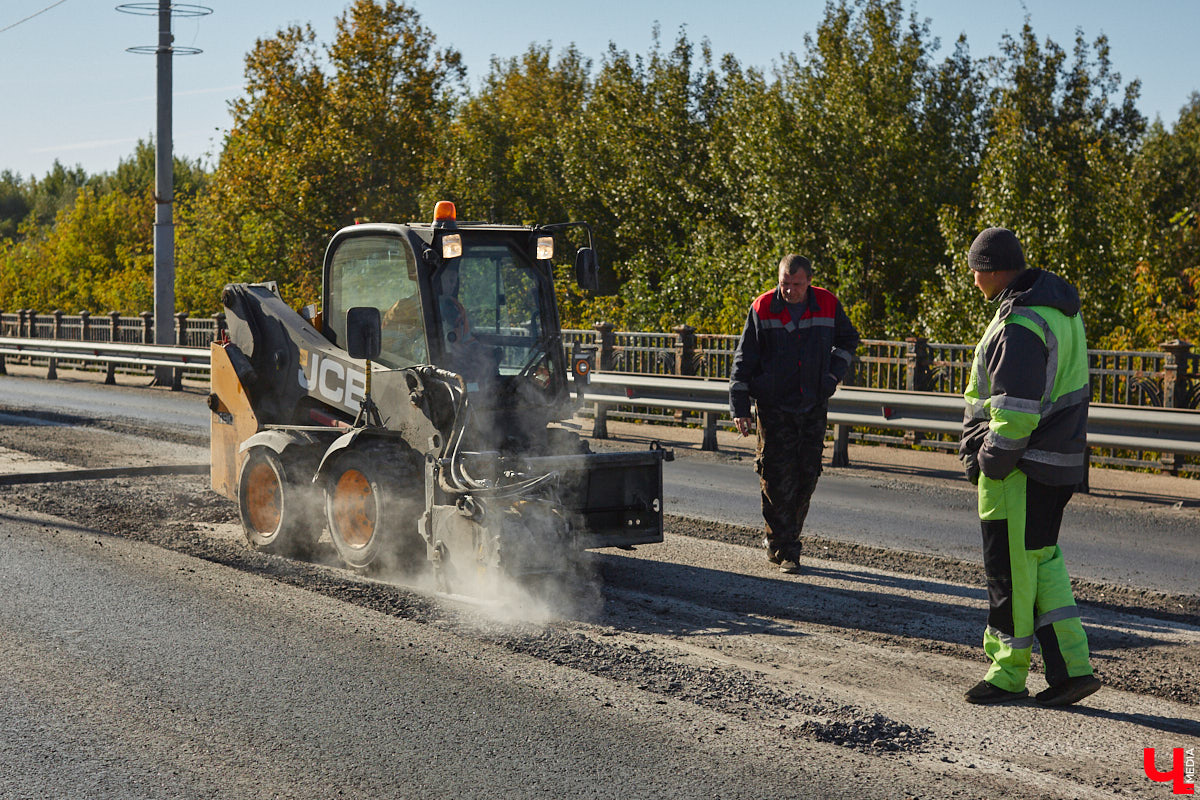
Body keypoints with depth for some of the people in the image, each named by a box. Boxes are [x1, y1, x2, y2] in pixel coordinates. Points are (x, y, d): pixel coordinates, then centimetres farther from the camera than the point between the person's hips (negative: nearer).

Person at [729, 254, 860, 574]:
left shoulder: (827, 305, -1)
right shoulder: (762, 308, -6)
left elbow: (848, 340, 19)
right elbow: (744, 359, -2)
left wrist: (833, 374, 4)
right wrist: (739, 407, -8)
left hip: (813, 407, 3)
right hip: (774, 407, -3)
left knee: (806, 477, 6)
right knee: (778, 479, -7)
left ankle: (782, 542, 22)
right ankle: (783, 547, 2)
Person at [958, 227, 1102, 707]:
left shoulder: (1020, 324, -22)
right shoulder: (1060, 306, 11)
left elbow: (1016, 411, -25)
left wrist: (989, 463, -11)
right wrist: (974, 442, 10)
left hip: (1020, 468, -10)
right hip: (1061, 461, 10)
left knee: (1010, 566, 3)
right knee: (1041, 558, 16)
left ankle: (1009, 672, 15)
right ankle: (1071, 667, 14)